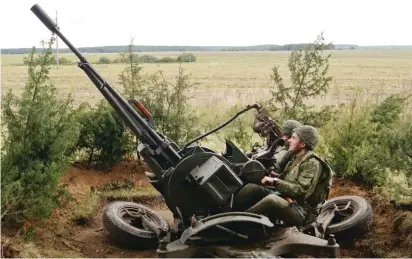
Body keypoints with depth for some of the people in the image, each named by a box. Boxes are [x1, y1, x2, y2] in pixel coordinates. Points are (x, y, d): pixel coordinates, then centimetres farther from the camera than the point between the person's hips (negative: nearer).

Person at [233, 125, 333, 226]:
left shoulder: (312, 163, -12)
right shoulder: (295, 157, 16)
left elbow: (301, 191, -22)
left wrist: (275, 182, -20)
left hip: (300, 211, -9)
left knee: (272, 199, -38)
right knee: (251, 188, -9)